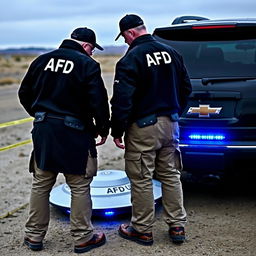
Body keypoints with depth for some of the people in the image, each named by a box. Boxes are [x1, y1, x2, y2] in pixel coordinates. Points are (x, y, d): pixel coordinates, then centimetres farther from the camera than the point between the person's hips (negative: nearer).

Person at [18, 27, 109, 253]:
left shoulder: (42, 60, 8)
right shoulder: (87, 65, -8)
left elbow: (24, 94, 13)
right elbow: (98, 101, -14)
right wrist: (103, 129, 0)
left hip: (43, 130, 5)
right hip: (74, 132, -5)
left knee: (41, 184, 15)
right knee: (80, 187, 6)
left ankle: (34, 236, 23)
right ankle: (83, 237, 15)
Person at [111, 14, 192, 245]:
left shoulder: (131, 59, -14)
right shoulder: (171, 53, 6)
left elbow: (122, 100, -19)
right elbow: (186, 87, 14)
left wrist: (117, 131, -10)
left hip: (142, 128, -7)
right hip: (170, 123, 7)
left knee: (141, 180, 4)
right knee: (171, 175, 15)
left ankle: (142, 230, 16)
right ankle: (177, 226, 22)